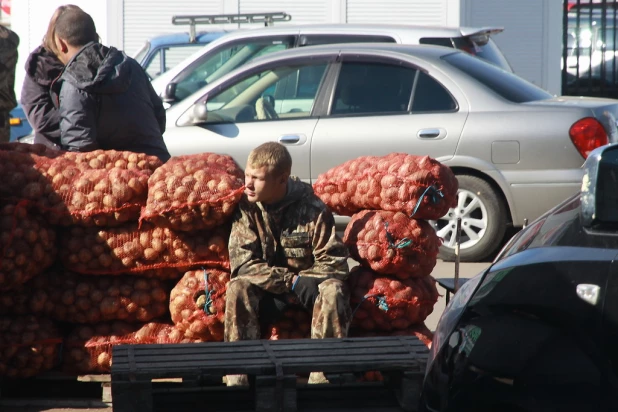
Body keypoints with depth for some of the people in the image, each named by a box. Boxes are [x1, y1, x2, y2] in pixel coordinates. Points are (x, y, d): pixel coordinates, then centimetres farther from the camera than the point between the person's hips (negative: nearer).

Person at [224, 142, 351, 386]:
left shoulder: (312, 209, -13)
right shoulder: (246, 207, -9)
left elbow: (334, 263, -12)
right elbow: (244, 264, -15)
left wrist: (304, 281, -27)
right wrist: (292, 281, -23)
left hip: (307, 287, -1)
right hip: (267, 293, 1)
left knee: (332, 290, -32)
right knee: (238, 288, -29)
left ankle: (323, 378, -33)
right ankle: (239, 378, -32)